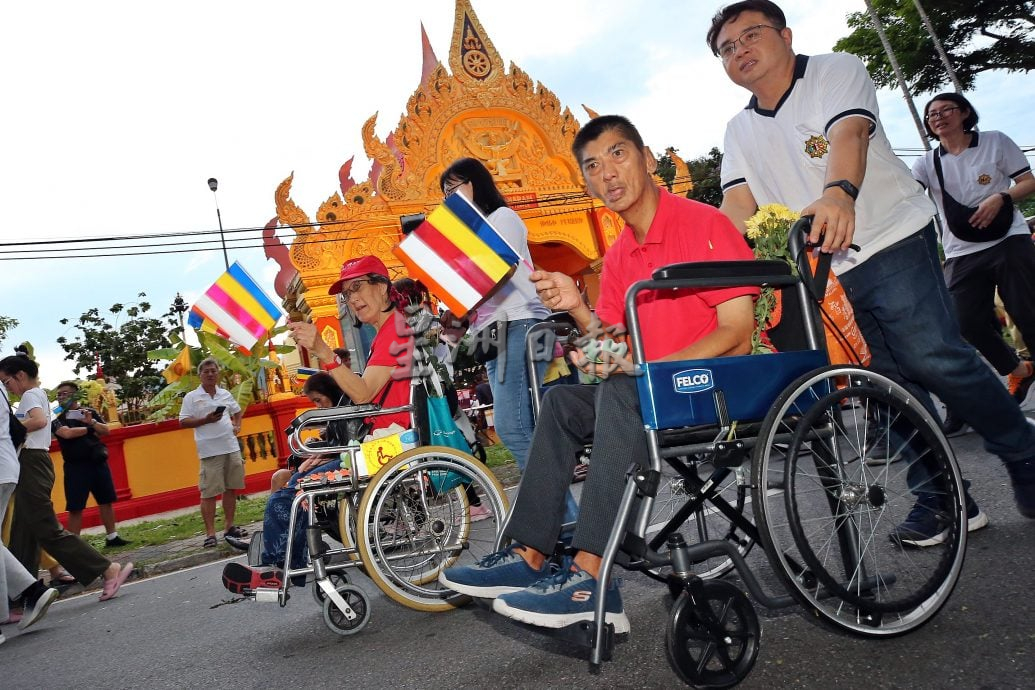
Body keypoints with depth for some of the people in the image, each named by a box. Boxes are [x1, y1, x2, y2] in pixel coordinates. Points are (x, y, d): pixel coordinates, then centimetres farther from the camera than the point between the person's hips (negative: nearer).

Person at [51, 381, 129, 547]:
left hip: (98, 462, 3)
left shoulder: (90, 412, 9)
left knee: (106, 501, 9)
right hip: (75, 466, -3)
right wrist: (90, 429, -4)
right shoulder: (57, 418, 1)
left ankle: (111, 537, 19)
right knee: (75, 508, -3)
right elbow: (67, 433, -17)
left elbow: (106, 431, 4)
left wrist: (92, 422, -14)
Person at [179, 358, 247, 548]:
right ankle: (210, 533, 0)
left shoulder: (225, 394, 14)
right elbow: (183, 422, -4)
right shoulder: (191, 397, 0)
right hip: (210, 452, -5)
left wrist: (237, 426, 11)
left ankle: (229, 527, 21)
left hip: (232, 448, 5)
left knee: (231, 489, 10)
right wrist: (206, 420, -15)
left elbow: (237, 411, 29)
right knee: (209, 493, -5)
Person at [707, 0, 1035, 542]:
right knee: (888, 383, 5)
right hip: (819, 274, 5)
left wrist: (839, 193, -43)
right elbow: (738, 203, 2)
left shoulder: (836, 71, 0)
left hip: (891, 245, -4)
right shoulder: (740, 130, 15)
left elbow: (847, 134, -21)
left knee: (934, 361, -14)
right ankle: (942, 498, 16)